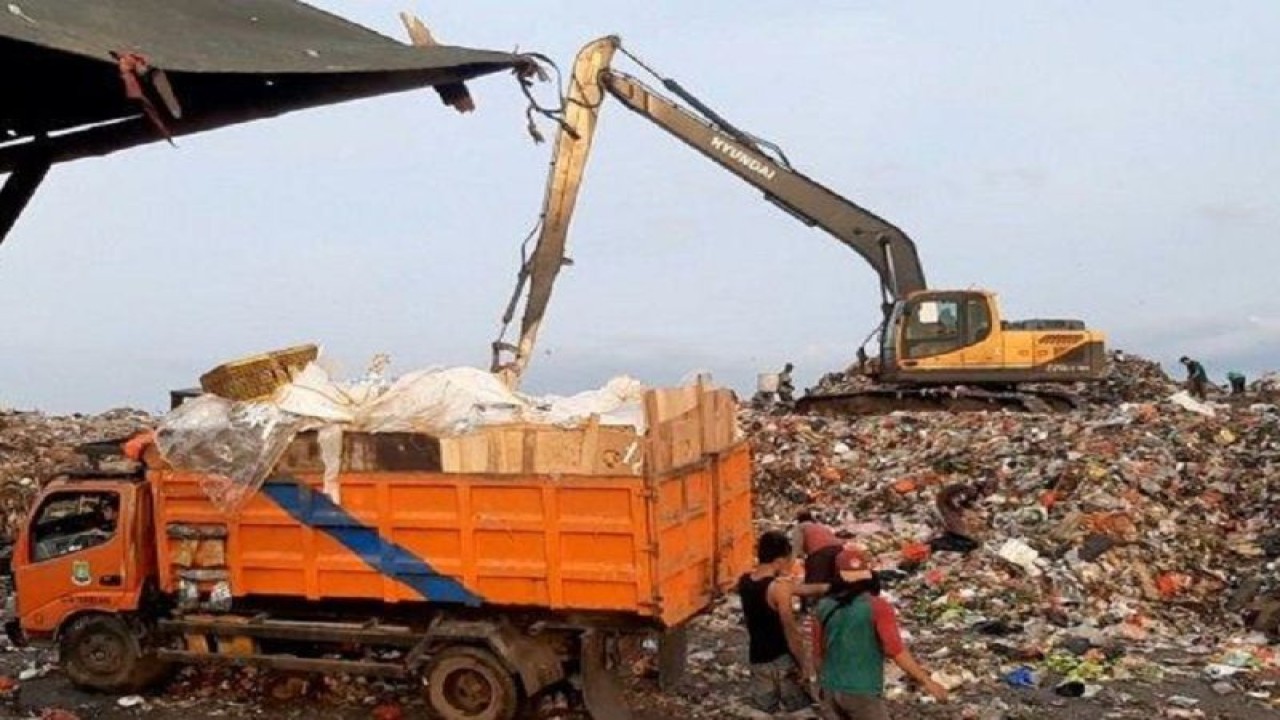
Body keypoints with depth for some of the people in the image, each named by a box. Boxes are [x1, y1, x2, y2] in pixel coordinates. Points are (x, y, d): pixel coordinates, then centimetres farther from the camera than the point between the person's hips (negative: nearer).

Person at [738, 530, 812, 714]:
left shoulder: (744, 581, -1)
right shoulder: (780, 587, -21)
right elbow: (791, 632, -20)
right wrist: (804, 663, -12)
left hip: (757, 658, 6)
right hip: (782, 658, -6)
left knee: (766, 711, 14)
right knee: (796, 711, 8)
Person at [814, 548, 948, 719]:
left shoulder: (825, 607, 1)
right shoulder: (878, 607, -15)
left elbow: (818, 651, 9)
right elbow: (897, 652, -22)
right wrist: (927, 682, -18)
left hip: (832, 690, 5)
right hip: (862, 692, -5)